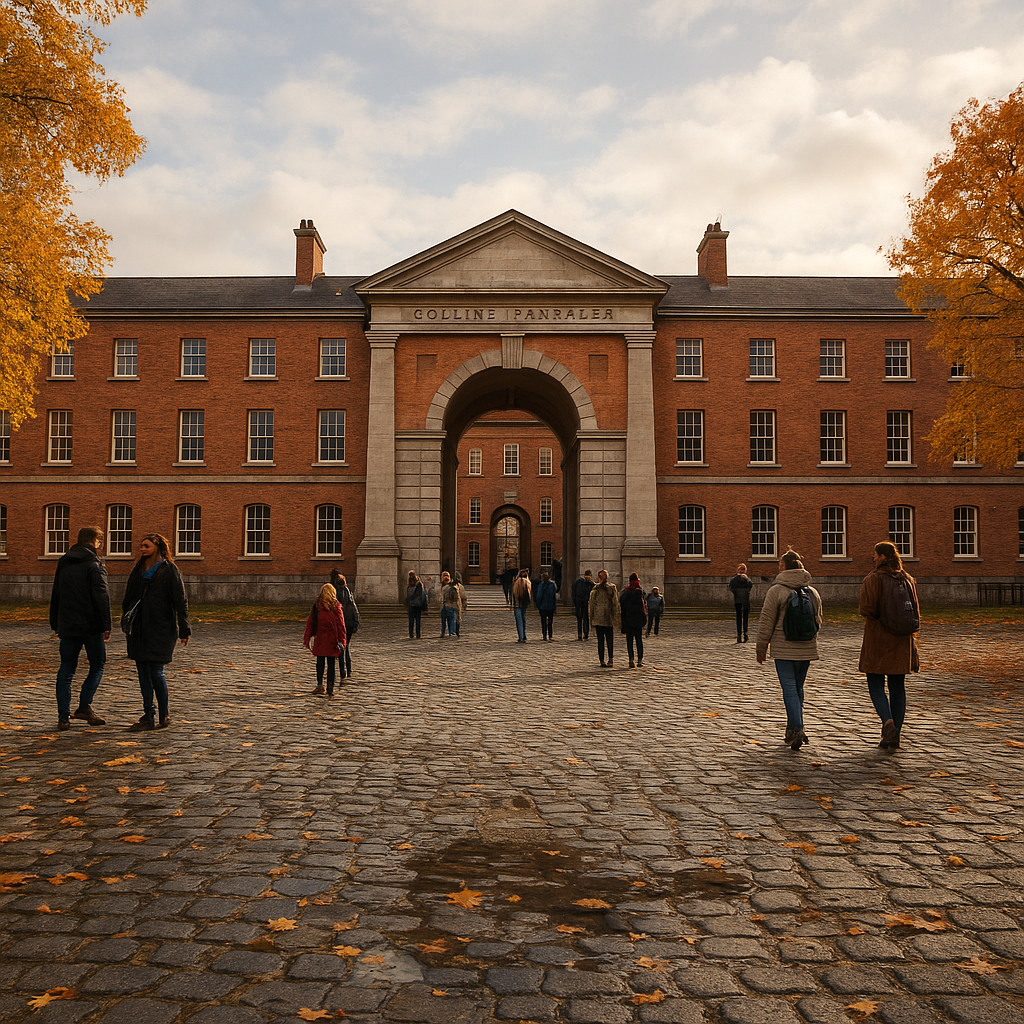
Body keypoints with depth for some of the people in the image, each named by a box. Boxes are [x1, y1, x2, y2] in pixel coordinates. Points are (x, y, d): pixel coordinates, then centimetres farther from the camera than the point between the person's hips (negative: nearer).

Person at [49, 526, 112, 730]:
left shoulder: (63, 564, 13)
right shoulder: (94, 565, -9)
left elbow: (55, 596, 18)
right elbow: (101, 597, -16)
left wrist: (55, 624, 24)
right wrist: (106, 625, -13)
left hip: (67, 626, 6)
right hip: (91, 626, -5)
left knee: (66, 670, 8)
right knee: (97, 666, 9)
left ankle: (63, 716, 4)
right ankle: (84, 706, -1)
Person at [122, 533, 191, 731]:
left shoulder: (168, 570, -4)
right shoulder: (138, 569, 14)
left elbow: (180, 601, -6)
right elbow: (128, 598, 20)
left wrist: (184, 630, -9)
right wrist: (127, 621, 13)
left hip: (161, 628, -6)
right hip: (139, 628, 6)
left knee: (156, 672, -6)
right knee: (143, 672, 7)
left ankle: (164, 716, 8)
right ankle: (148, 717, 14)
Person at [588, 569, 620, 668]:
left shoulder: (595, 589, -3)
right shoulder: (612, 588, -2)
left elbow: (591, 603, 0)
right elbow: (615, 603, -1)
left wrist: (591, 617, 8)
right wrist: (616, 617, 4)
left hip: (598, 618, 0)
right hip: (609, 619, 0)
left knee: (600, 640, 3)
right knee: (610, 640, 8)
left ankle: (602, 661, 1)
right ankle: (610, 660, 7)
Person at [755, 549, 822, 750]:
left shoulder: (776, 590, -9)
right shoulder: (812, 592, 8)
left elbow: (766, 622, -8)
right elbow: (818, 622, 17)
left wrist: (761, 648, 2)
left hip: (783, 649, -5)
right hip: (806, 650, 5)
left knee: (789, 689, -4)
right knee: (798, 688, 16)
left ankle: (797, 730, -15)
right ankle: (794, 730, 23)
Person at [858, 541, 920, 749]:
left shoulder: (872, 579, -11)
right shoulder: (908, 579, 7)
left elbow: (866, 609, -17)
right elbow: (915, 609, 9)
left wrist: (877, 617, 3)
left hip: (878, 639, -5)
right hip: (902, 640, 5)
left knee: (876, 686, 3)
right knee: (898, 686, 10)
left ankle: (888, 722, -19)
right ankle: (894, 734, 12)